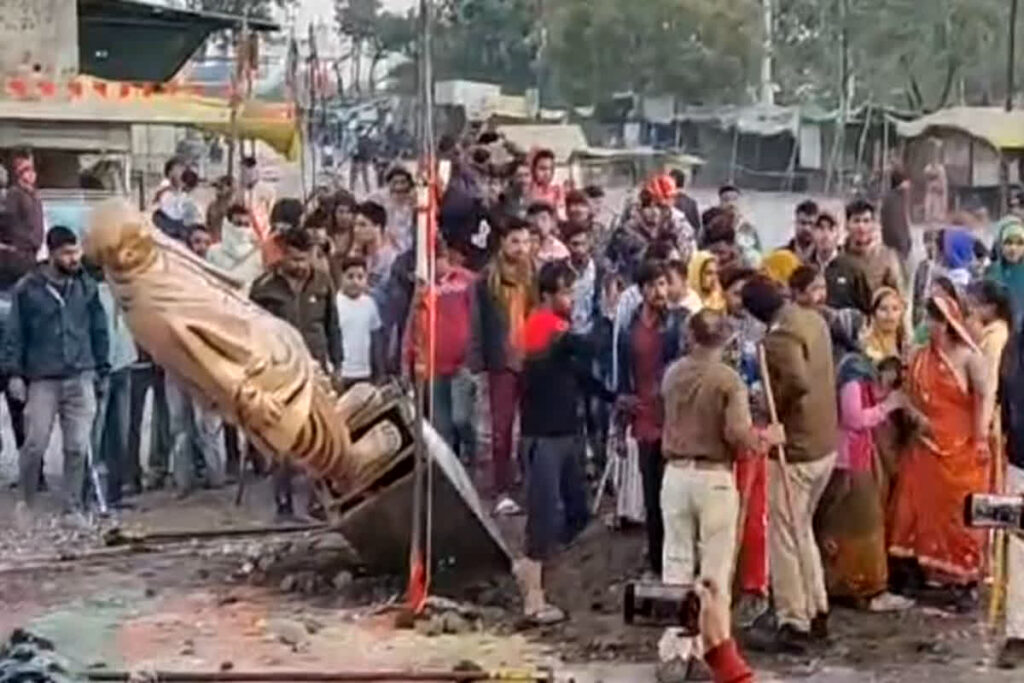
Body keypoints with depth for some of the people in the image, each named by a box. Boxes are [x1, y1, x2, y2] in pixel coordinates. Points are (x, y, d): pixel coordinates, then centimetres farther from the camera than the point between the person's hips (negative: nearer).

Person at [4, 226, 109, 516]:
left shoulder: (86, 286, 7)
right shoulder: (27, 289, 0)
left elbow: (99, 330, 12)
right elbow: (14, 334, 2)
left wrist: (102, 369, 10)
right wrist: (13, 373, -4)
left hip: (81, 378, 2)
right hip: (42, 380, -2)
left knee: (78, 447, 1)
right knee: (35, 445, -2)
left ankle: (73, 506, 11)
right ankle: (25, 502, 16)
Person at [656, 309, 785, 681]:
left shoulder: (672, 373, 3)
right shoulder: (729, 379, -11)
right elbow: (739, 434, -19)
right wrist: (768, 437, 0)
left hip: (676, 473, 4)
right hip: (715, 478, -4)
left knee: (676, 563, 9)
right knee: (714, 568, 6)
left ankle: (673, 650, 10)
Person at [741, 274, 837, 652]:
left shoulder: (780, 336, -22)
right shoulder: (814, 319, 6)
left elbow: (797, 382, -36)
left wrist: (773, 409, -19)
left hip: (795, 448, -9)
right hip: (825, 442, 9)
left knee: (784, 536, 2)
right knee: (802, 529, 21)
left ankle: (794, 623, 7)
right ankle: (817, 614, 26)